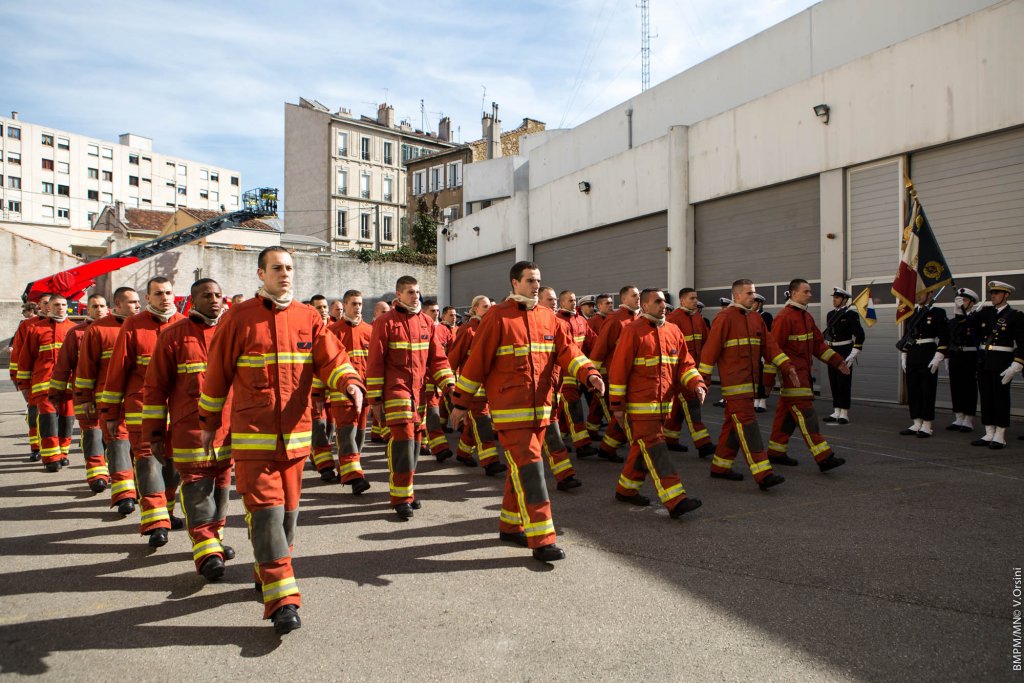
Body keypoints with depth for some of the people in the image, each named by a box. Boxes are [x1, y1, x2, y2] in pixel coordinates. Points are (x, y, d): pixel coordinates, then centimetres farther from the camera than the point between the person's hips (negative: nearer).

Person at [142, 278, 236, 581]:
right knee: (196, 487, -4)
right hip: (189, 429, -3)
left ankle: (213, 538, 29)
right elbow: (155, 386, 1)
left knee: (221, 484, 12)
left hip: (229, 429, 4)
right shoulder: (173, 335, -1)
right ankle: (206, 550, 2)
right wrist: (154, 434, -1)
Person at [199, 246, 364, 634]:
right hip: (252, 435, -3)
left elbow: (331, 358, -8)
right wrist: (209, 422, 10)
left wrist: (350, 383, -29)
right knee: (265, 510, -7)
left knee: (287, 509, 13)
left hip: (295, 434, 3)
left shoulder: (309, 318, 4)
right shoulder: (239, 318, -2)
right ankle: (282, 600, -4)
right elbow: (217, 373, 5)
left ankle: (268, 575, 35)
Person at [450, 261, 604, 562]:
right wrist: (460, 402, -5)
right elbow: (476, 360, -7)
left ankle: (511, 526, 32)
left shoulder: (548, 317, 9)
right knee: (529, 468, -8)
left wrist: (589, 373, -16)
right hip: (509, 410, -6)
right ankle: (542, 540, -2)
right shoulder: (497, 317, -7)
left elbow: (567, 350, 3)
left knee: (521, 467, 16)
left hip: (540, 408, 6)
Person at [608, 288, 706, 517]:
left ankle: (626, 490, 31)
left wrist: (697, 384, -9)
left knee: (644, 449, 15)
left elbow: (685, 363, 11)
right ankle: (675, 501, -8)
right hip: (640, 405, -7)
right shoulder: (632, 331, -9)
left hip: (664, 404, 7)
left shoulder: (673, 331, 10)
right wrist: (617, 404, -11)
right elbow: (618, 369, -10)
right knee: (655, 450, -7)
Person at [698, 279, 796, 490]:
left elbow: (769, 345, 13)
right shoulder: (725, 317, -10)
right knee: (748, 425, -10)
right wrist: (703, 379, -13)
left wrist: (787, 366, 2)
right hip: (734, 384, -8)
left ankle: (720, 467, 25)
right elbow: (711, 349, -12)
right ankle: (763, 475, -12)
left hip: (750, 383, 8)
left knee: (734, 425, 14)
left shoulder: (756, 318, 14)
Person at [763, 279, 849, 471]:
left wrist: (837, 361, 12)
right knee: (806, 414, -10)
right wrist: (768, 379, -18)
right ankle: (824, 458, -10)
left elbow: (818, 343, 20)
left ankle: (776, 453, 21)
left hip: (804, 373, 9)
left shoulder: (807, 316, 15)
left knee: (787, 413, 13)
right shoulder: (784, 317, -14)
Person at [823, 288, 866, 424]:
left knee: (844, 383, -3)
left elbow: (860, 335, -13)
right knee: (833, 383, 8)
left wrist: (854, 354, -15)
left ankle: (844, 414, 3)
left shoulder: (850, 314, -9)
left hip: (845, 353, -7)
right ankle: (836, 412, 15)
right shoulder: (830, 314, 12)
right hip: (832, 352, 7)